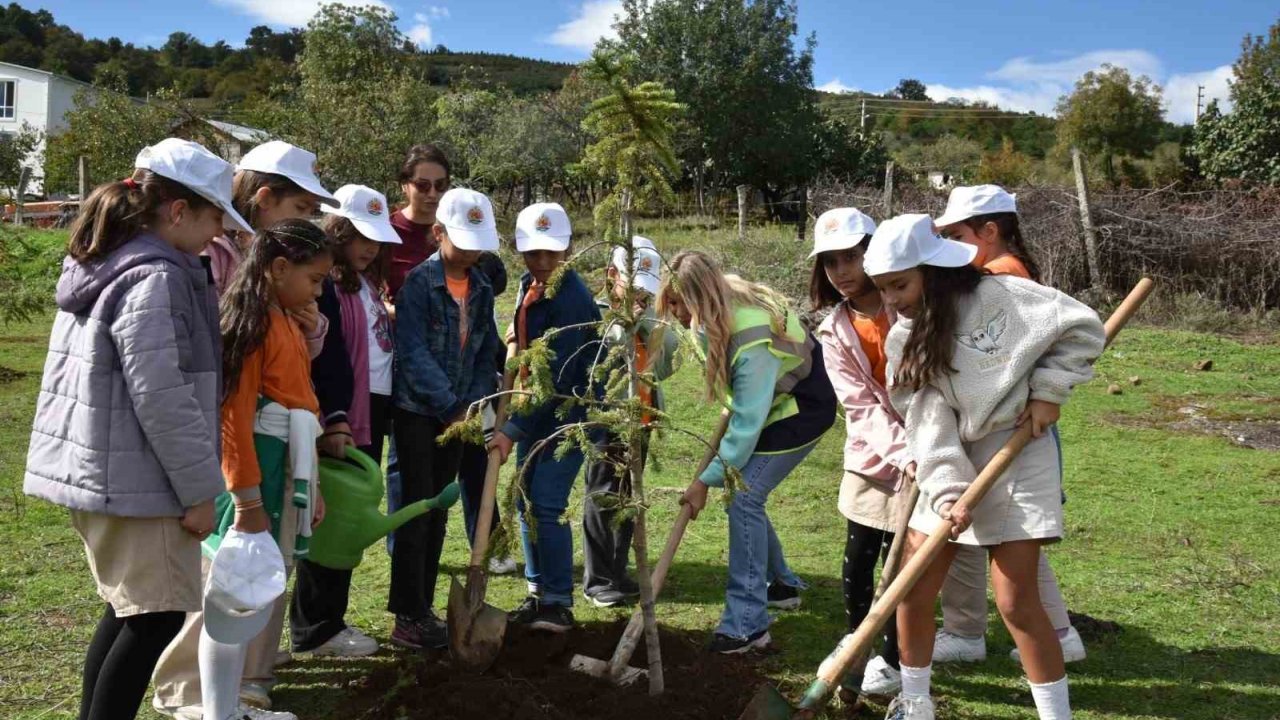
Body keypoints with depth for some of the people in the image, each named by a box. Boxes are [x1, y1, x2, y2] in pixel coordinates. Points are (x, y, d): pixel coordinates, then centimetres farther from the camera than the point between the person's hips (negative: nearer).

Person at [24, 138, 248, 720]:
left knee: (129, 608, 19)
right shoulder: (155, 277, -19)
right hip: (132, 480, -10)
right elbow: (161, 399, -22)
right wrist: (200, 490, -15)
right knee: (157, 615, 0)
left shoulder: (98, 265, 12)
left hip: (91, 469, 10)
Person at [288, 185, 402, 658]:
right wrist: (335, 420, -25)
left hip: (374, 410, 9)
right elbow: (326, 357, -20)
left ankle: (329, 616, 25)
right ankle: (315, 629, 11)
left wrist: (385, 411, 14)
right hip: (343, 416, -9)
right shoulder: (324, 283, -12)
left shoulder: (365, 282, 17)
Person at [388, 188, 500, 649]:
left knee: (439, 511, 10)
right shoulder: (419, 283, -13)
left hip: (457, 415, 6)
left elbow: (486, 353, 8)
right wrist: (451, 406, -18)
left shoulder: (481, 289, 6)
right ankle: (409, 618, 3)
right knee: (417, 509, -5)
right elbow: (414, 355, -19)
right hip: (417, 411, -6)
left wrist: (471, 405, -5)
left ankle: (422, 607, 20)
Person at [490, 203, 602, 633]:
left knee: (546, 505, -10)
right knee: (526, 503, 11)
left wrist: (512, 430, -25)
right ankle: (537, 594, 24)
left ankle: (559, 604, 2)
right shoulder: (528, 286, 6)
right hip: (533, 409, 9)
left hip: (567, 414, -9)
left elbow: (558, 378, -25)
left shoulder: (572, 299, -21)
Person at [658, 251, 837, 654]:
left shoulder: (751, 340, -35)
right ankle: (782, 584, 28)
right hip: (767, 405, 9)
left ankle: (747, 625, -14)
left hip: (801, 410, -9)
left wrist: (706, 480, -25)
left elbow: (747, 423, -31)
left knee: (743, 497, -18)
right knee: (743, 493, 8)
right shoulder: (723, 311, -10)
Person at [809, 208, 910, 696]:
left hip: (924, 458, -3)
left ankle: (894, 663, 19)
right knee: (856, 567, 8)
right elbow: (861, 404, -10)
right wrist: (901, 453, -24)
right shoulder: (834, 332, -1)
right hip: (871, 459, 3)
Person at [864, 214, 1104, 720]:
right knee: (911, 592, 5)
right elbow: (927, 419, -10)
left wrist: (1047, 392, -12)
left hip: (1015, 456, -5)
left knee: (1016, 602, -6)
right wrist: (947, 489, -22)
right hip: (950, 466, 5)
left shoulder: (999, 297, -13)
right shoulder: (904, 343, 0)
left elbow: (1082, 328, -9)